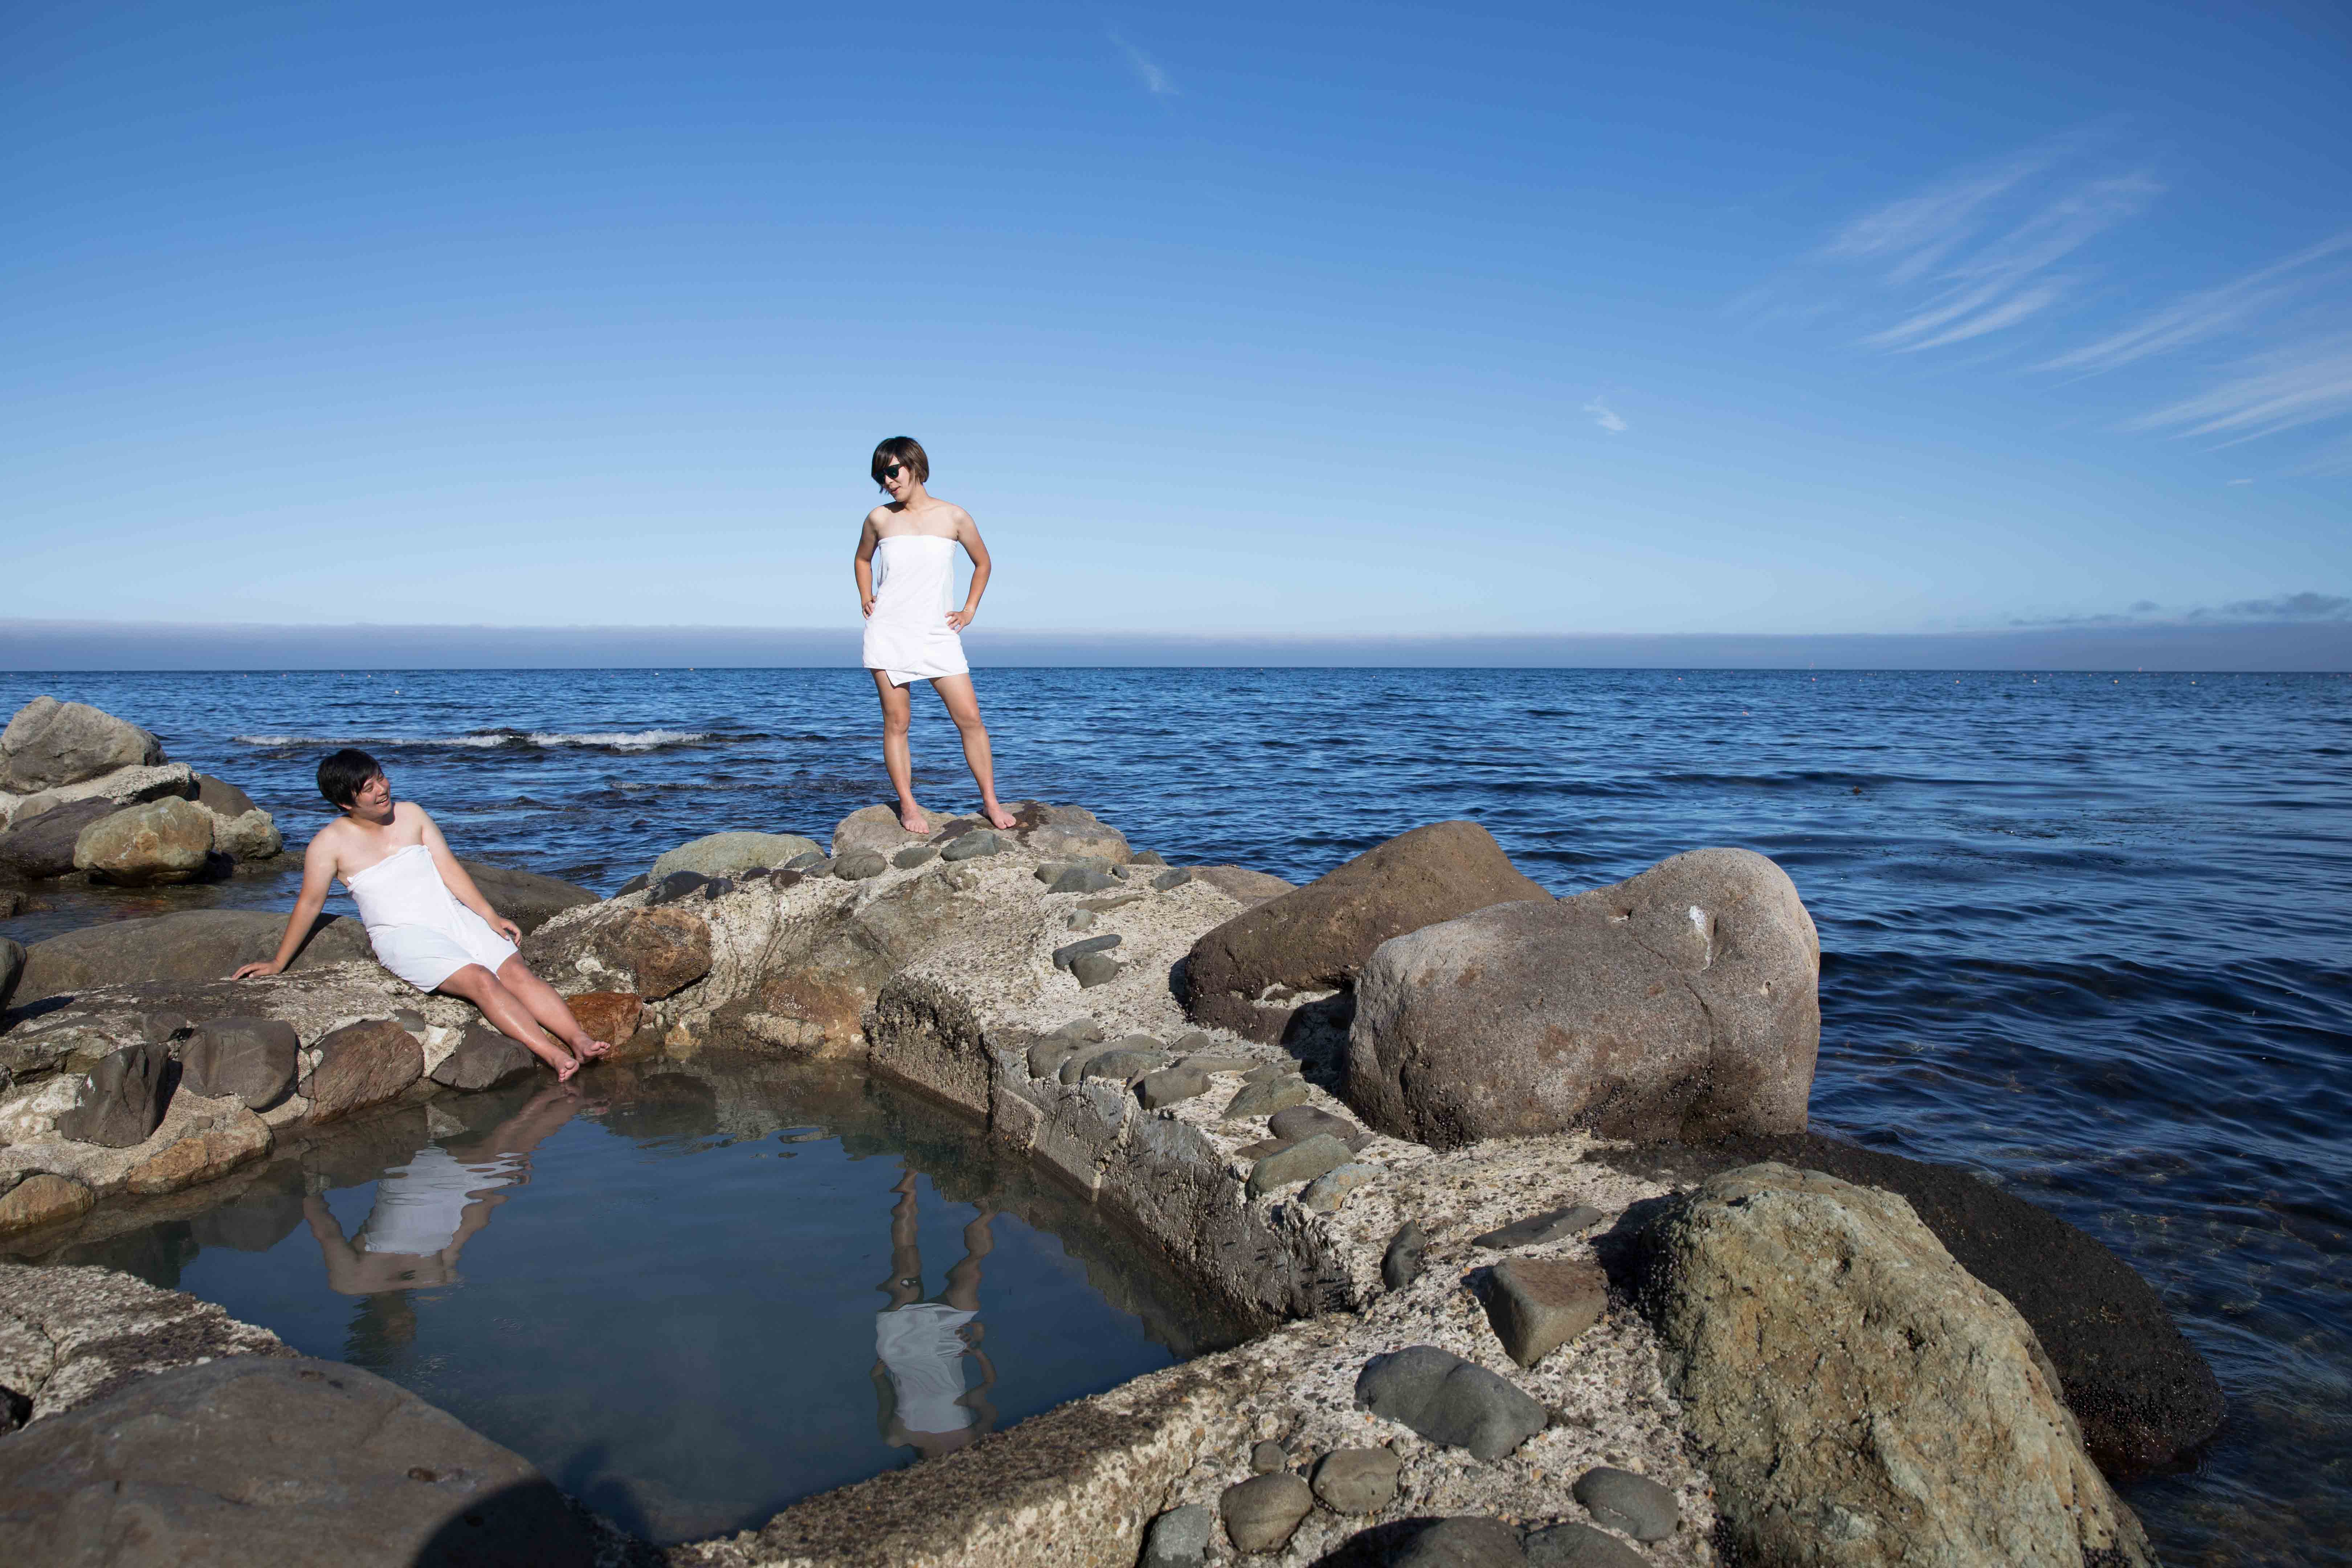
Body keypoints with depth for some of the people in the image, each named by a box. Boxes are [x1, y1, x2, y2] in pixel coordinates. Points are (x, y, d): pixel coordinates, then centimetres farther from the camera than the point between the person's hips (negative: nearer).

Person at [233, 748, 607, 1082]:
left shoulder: (410, 814, 9)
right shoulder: (331, 843, -2)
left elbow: (448, 868, 8)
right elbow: (309, 903, 7)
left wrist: (491, 916, 0)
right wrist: (278, 964, 13)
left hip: (454, 916, 5)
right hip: (404, 935, -5)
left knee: (518, 973, -20)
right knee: (482, 981, -28)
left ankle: (580, 1040, -32)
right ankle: (555, 1057, -39)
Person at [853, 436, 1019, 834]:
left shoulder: (954, 517, 1)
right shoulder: (879, 519, 4)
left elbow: (983, 563, 16)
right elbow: (863, 559, 25)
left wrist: (969, 611, 9)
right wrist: (865, 598, 11)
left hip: (937, 635, 0)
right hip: (888, 633, 1)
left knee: (970, 718, -6)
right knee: (896, 722, 0)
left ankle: (990, 802, 4)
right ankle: (908, 806, 8)